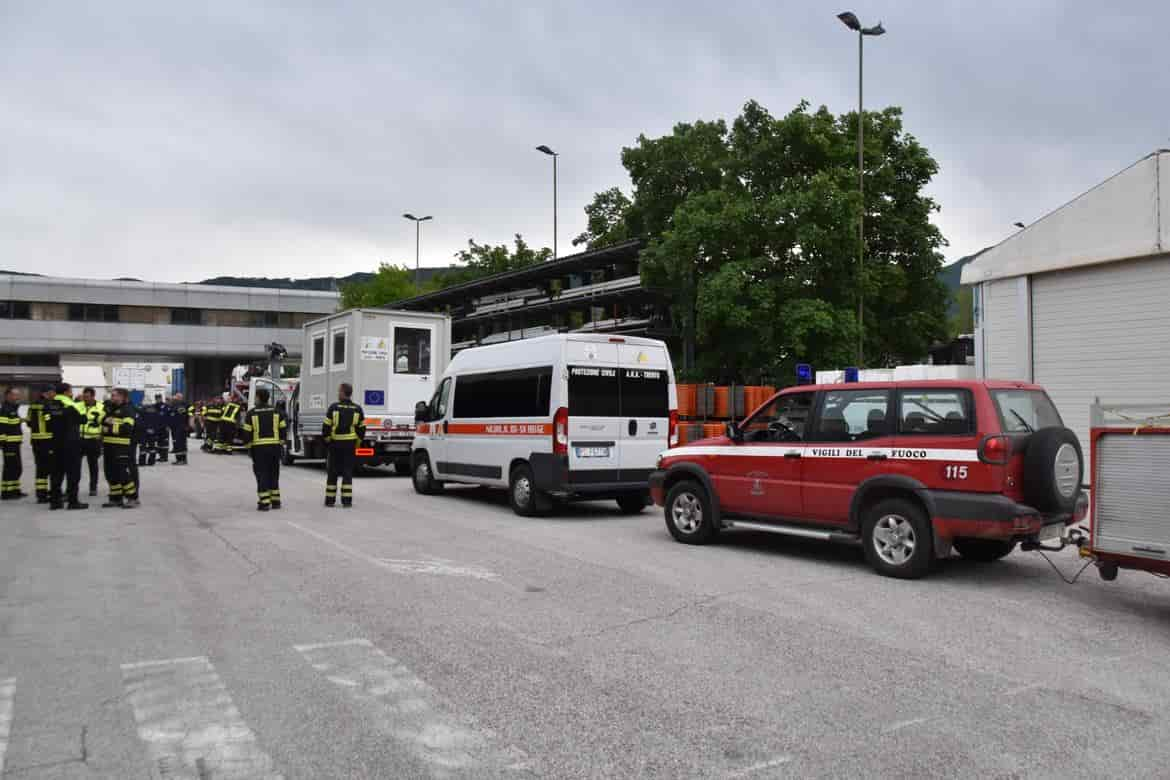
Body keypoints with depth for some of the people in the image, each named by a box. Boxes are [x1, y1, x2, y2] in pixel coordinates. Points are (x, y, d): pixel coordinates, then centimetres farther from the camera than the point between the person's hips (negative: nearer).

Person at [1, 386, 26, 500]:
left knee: (17, 468, 15)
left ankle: (14, 491, 23)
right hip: (9, 444, -10)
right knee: (10, 468, -7)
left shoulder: (14, 408, 18)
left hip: (15, 444, 10)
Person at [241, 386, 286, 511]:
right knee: (274, 474, 12)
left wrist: (249, 446, 7)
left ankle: (264, 502, -4)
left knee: (262, 474, 1)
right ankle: (275, 501, 14)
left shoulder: (251, 413, -3)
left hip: (258, 447, -3)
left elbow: (247, 432, -4)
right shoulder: (276, 412, 5)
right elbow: (282, 430, 4)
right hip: (274, 446, 3)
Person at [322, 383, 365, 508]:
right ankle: (347, 500, 1)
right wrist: (357, 442, 15)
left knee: (333, 472, 8)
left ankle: (330, 500, 10)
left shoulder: (333, 408, -6)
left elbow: (326, 427, -6)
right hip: (350, 444, 1)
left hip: (335, 444, -1)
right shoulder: (357, 409, 2)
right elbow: (362, 428, 5)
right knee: (348, 472, 5)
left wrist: (327, 439, 8)